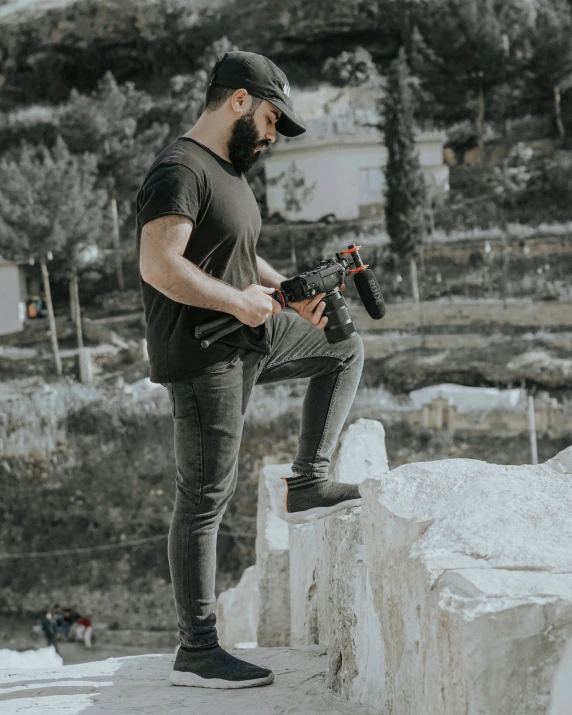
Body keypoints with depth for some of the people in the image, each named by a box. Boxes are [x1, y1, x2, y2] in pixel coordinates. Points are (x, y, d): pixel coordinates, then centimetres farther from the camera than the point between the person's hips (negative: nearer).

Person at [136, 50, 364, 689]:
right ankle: (196, 652, 0)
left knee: (343, 350, 20)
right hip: (202, 354, -10)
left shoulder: (227, 170, 15)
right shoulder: (181, 170, -17)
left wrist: (290, 293, 8)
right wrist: (240, 301, -20)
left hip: (247, 336, 10)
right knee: (205, 496, -6)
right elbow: (157, 264, -28)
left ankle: (307, 486, 15)